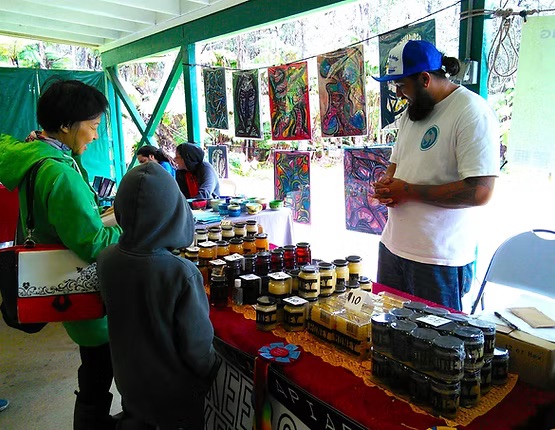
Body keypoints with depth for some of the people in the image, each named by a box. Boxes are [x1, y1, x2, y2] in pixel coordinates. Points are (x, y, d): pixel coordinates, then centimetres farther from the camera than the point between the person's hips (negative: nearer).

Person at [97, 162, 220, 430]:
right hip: (176, 391, -4)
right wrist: (210, 374, -4)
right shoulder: (182, 274, -32)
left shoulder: (106, 260, -17)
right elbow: (197, 344, -22)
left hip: (128, 381, 4)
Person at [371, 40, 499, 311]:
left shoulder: (472, 112, -15)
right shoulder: (413, 111, 12)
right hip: (393, 245, 8)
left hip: (440, 259, -8)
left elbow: (479, 192, -23)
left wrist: (408, 191, -17)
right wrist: (387, 185, -1)